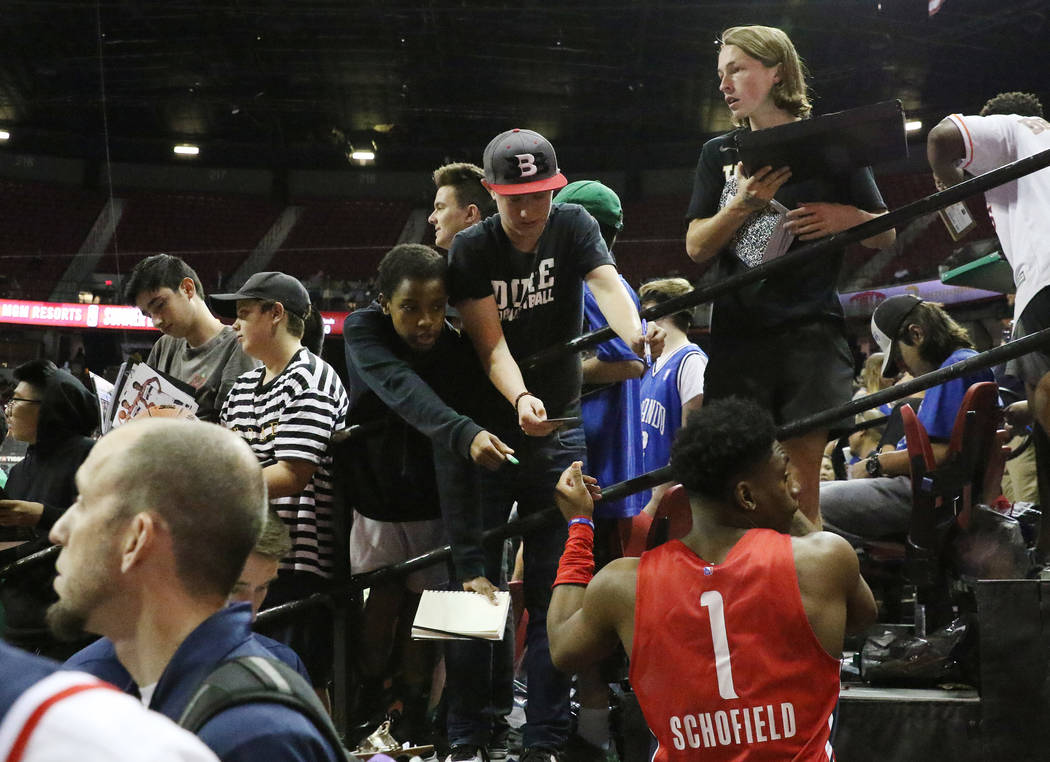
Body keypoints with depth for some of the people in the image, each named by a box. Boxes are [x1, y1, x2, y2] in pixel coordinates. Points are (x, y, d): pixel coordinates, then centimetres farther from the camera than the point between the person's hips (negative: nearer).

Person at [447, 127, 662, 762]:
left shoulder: (573, 227, -3)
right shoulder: (471, 250, -7)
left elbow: (607, 282, -21)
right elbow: (491, 344, -14)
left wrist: (634, 331, -44)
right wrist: (520, 398, -35)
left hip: (559, 430, 1)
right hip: (488, 431, -1)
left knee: (552, 590, 1)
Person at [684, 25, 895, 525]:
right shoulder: (718, 155, 13)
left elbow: (885, 235, 12)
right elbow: (697, 248, 5)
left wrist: (846, 217, -9)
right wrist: (742, 205, -11)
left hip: (809, 330, -2)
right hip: (737, 331, 2)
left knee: (802, 486, -5)